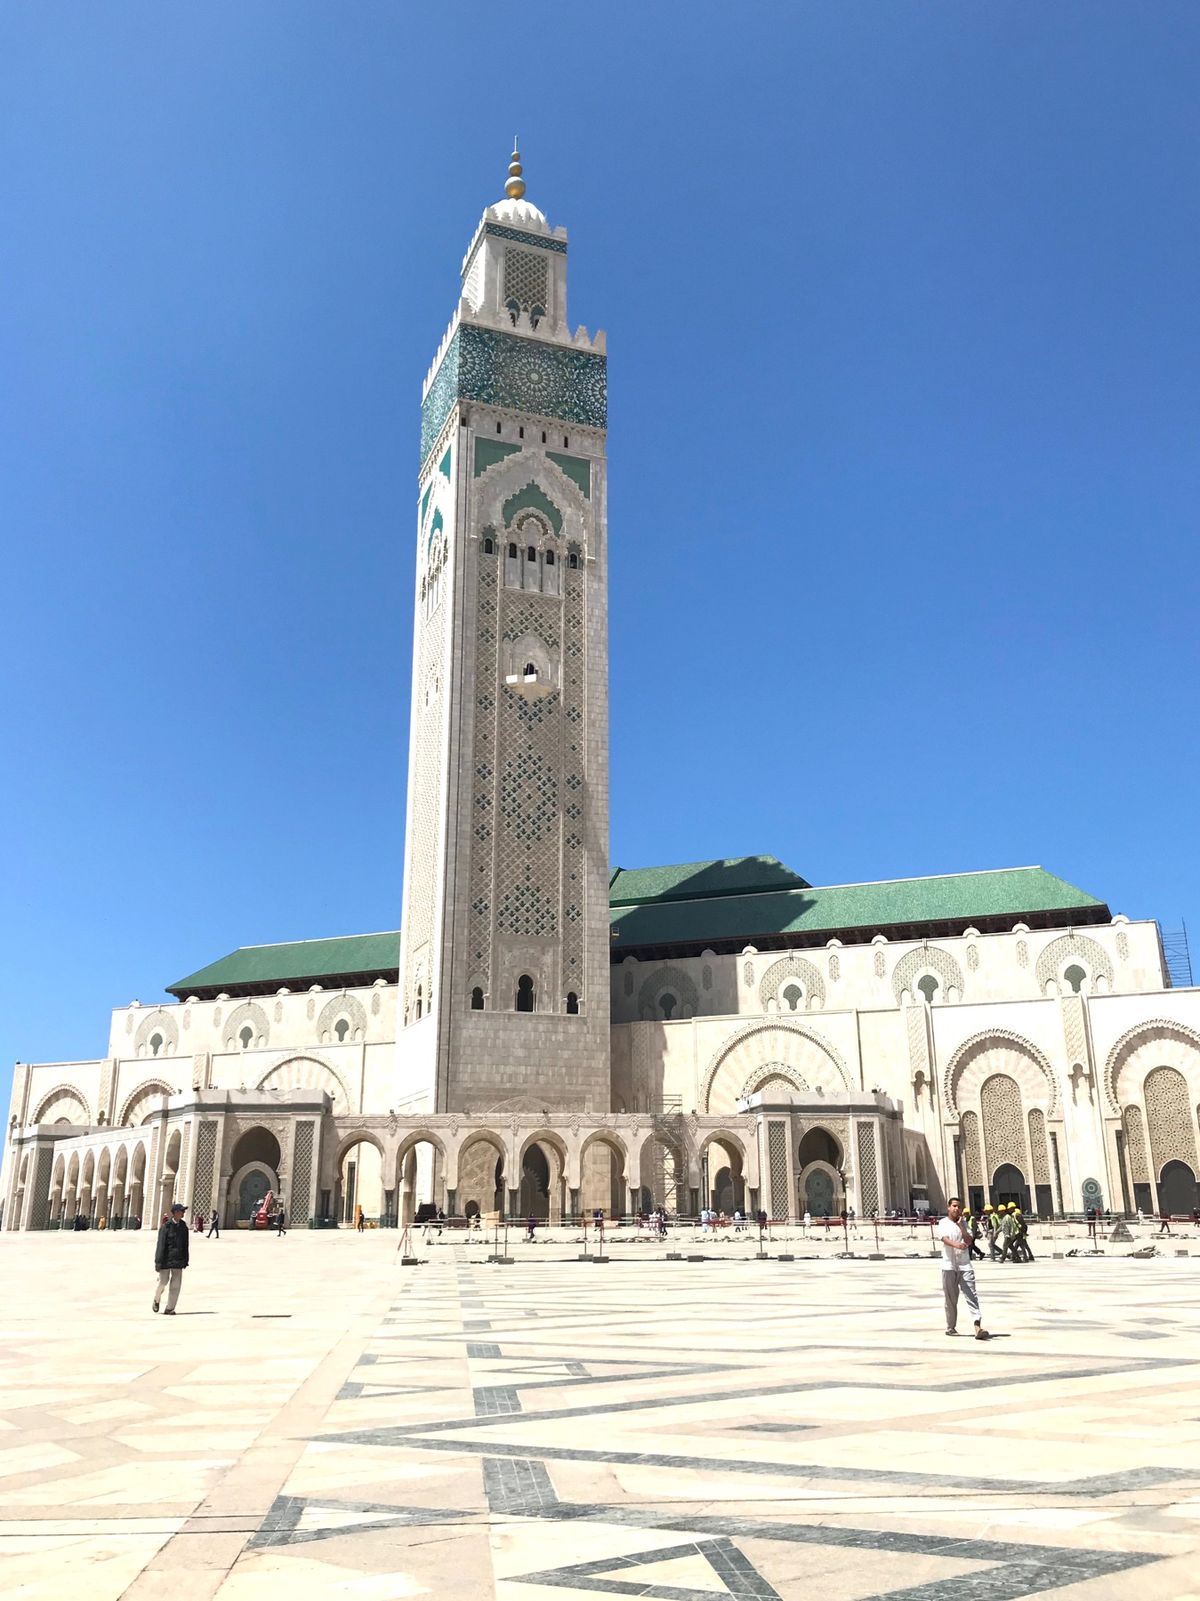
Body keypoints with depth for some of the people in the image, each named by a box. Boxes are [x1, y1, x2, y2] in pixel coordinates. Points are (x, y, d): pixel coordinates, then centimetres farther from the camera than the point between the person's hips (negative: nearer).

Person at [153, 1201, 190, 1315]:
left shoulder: (183, 1226, 5)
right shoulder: (166, 1226, -9)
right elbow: (160, 1245, -10)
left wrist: (185, 1260, 10)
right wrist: (158, 1262, -13)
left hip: (178, 1259, 4)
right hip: (166, 1258, -4)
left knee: (175, 1284, 0)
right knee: (163, 1282, 2)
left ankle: (170, 1308, 8)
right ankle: (156, 1300, 31)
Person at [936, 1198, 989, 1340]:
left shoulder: (964, 1223, 11)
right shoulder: (943, 1223, 1)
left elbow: (968, 1241, -3)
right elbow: (945, 1239, -18)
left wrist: (960, 1225, -8)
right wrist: (956, 1245, -38)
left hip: (964, 1265, 2)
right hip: (949, 1265, -2)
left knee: (971, 1295, -10)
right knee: (950, 1299, 5)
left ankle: (978, 1327, -18)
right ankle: (950, 1327, 18)